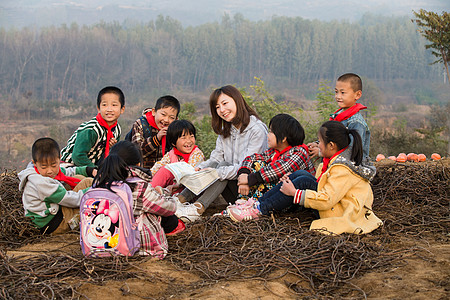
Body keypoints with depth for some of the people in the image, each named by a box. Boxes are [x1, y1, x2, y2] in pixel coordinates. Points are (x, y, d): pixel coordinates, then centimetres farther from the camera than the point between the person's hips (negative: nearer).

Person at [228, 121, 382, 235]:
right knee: (300, 174, -2)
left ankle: (260, 210, -17)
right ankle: (258, 203, -8)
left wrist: (295, 193, -21)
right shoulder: (338, 158, 6)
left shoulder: (342, 170, -24)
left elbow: (326, 200, -28)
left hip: (343, 213, -10)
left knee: (303, 181, -21)